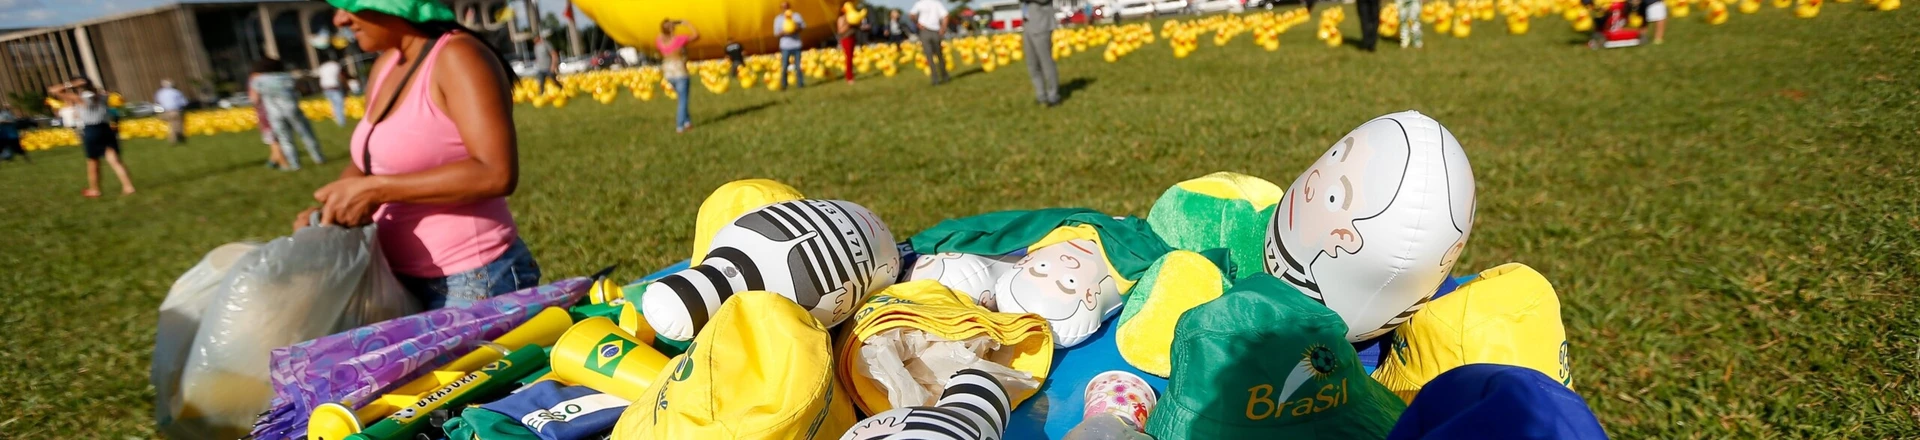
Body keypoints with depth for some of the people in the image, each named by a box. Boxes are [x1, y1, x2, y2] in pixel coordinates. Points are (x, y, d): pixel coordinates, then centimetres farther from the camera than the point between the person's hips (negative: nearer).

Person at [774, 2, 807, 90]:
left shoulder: (796, 15, 6)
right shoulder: (778, 19, 4)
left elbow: (804, 26, 6)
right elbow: (776, 32, 1)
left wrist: (798, 29, -15)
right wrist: (784, 32, -19)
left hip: (796, 45, 1)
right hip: (785, 46, -1)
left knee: (798, 66, 2)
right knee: (784, 67, -5)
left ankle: (800, 84, 10)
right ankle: (783, 85, 3)